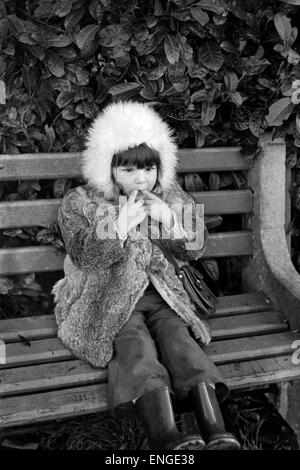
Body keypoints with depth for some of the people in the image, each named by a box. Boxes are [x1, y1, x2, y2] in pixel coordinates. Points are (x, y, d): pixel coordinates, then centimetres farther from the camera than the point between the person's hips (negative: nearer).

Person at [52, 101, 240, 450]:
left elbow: (194, 250, 6)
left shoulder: (171, 198, 7)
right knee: (136, 346, -29)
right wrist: (120, 226, -25)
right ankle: (169, 438, -43)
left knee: (180, 338, -23)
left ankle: (216, 434, -31)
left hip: (160, 294, 3)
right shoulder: (79, 203, -2)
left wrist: (170, 221, -14)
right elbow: (83, 256, -13)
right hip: (106, 301, -3)